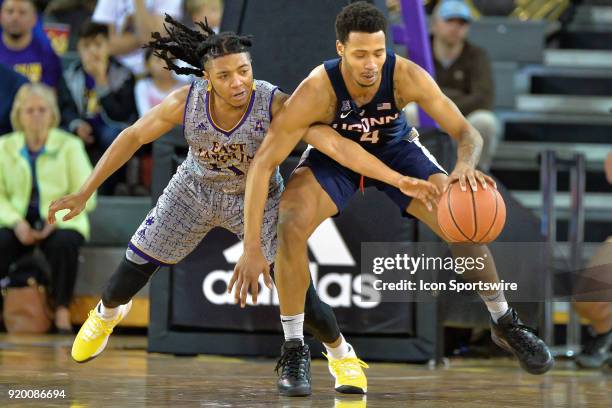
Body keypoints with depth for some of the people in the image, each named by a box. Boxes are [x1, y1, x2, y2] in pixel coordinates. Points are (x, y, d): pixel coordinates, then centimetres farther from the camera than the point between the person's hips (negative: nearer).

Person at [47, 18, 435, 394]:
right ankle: (106, 315, 46)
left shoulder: (276, 104, -35)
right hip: (195, 190, 2)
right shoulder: (187, 101, -29)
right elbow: (133, 137, -15)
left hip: (258, 200, -2)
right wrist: (85, 192, -14)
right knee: (133, 269, 10)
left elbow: (336, 144, -42)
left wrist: (398, 180, -52)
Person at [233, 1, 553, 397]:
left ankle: (505, 323, 14)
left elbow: (466, 131, -27)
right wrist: (252, 248, -40)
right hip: (335, 153, -1)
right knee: (291, 224, -28)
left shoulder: (406, 76, -32)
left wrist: (465, 166, -54)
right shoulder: (317, 90, -37)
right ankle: (295, 350, -12)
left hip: (395, 148, 1)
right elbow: (263, 163, -35)